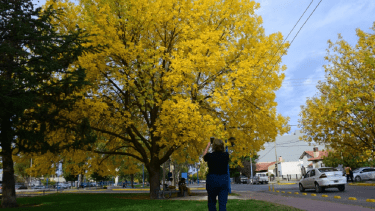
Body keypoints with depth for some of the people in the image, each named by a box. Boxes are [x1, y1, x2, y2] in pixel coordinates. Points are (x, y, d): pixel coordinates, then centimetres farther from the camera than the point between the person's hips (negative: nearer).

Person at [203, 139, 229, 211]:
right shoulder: (226, 155, -3)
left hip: (212, 180, -1)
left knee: (212, 203, 15)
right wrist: (219, 145, 27)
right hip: (224, 180, 2)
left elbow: (204, 156, 16)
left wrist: (208, 146, 26)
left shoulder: (210, 156, -8)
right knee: (223, 204, 2)